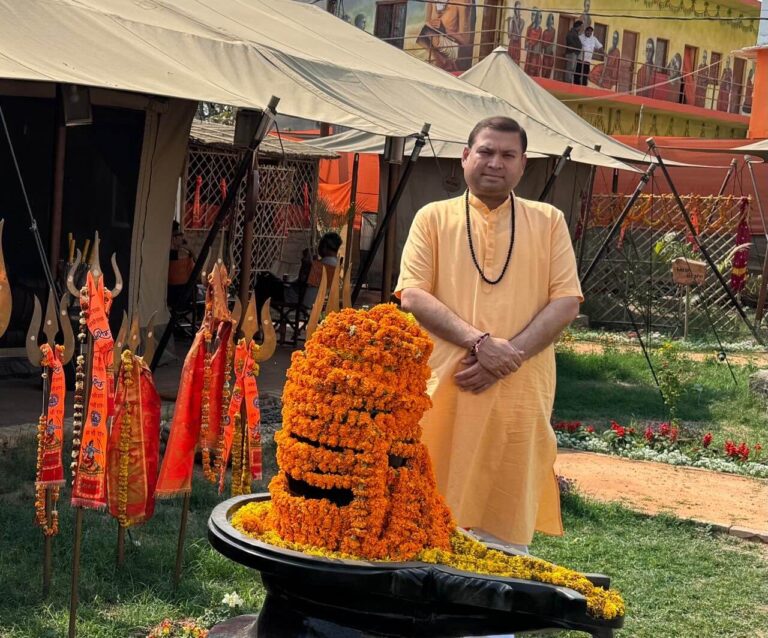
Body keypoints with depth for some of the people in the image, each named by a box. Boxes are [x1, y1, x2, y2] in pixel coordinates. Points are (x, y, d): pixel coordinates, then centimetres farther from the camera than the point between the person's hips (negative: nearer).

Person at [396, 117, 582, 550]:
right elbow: (413, 296, -2)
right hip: (444, 388, 0)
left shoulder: (549, 221, 11)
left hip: (521, 392, 1)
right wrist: (479, 341, -16)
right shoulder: (434, 217, 8)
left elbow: (567, 302, 2)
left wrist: (508, 356, -12)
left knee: (510, 514, 4)